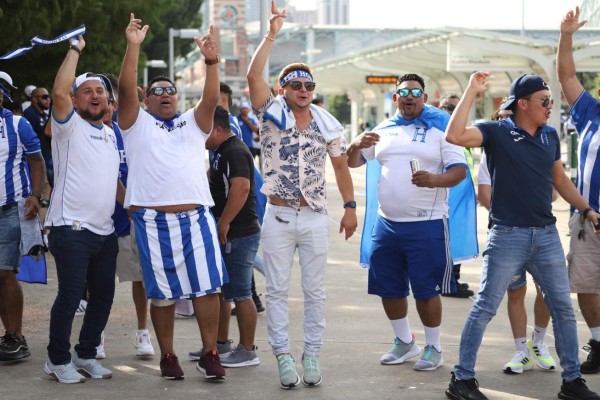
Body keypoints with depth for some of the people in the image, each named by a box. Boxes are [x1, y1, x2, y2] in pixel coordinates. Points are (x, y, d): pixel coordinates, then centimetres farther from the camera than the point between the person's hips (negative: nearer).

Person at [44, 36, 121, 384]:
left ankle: (86, 355, 24)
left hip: (105, 231, 7)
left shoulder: (111, 135, 18)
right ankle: (58, 360, 5)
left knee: (103, 296, 10)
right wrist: (76, 49, -15)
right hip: (72, 228, -7)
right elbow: (59, 91, -22)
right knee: (71, 294, -8)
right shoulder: (70, 126, -3)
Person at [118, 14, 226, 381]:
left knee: (207, 287, -3)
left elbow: (212, 98, -1)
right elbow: (126, 89, -5)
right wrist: (134, 47, -14)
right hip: (153, 221, -2)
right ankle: (168, 356, 14)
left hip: (197, 216, 2)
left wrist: (212, 61, -15)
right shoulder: (137, 123, 11)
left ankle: (210, 354, 5)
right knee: (162, 293, 3)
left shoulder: (193, 123, 16)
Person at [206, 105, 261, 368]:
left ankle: (247, 351, 2)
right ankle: (220, 344, 27)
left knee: (240, 293, -5)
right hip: (228, 235, 11)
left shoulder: (234, 152, -17)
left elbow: (241, 188, -29)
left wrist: (224, 223, -26)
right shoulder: (222, 151, 17)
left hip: (239, 234, -11)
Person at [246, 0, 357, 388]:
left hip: (316, 218, 2)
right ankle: (283, 356, 5)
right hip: (278, 217, -1)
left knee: (315, 291, 4)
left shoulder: (328, 124, 6)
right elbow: (254, 75, -16)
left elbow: (341, 166, 14)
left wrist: (350, 206, 9)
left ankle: (312, 355, 11)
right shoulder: (272, 114, -2)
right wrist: (272, 35, -21)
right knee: (277, 290, 0)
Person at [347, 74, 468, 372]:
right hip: (387, 222, 5)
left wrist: (434, 180, -29)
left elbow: (459, 170, -8)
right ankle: (404, 342, 29)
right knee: (389, 288, 11)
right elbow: (352, 162, 15)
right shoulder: (384, 130, 12)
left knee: (426, 289, -2)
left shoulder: (440, 129, -2)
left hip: (426, 224, -5)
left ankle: (433, 348, 13)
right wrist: (357, 144, -8)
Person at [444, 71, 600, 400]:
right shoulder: (496, 132, -7)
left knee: (563, 308, 8)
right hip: (507, 235, -5)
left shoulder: (550, 136, 10)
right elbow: (454, 135, -23)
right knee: (485, 308, 0)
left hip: (547, 235, 6)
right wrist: (472, 91, -19)